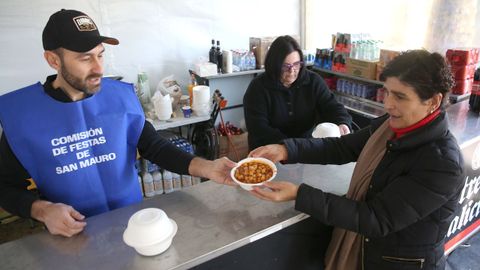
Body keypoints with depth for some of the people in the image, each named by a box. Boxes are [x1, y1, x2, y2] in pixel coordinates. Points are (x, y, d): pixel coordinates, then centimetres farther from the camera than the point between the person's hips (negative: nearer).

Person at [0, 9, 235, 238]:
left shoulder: (120, 96, -6)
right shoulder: (20, 112, -9)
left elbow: (154, 147, -4)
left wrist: (205, 167, -18)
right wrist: (42, 210, -19)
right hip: (72, 234, 1)